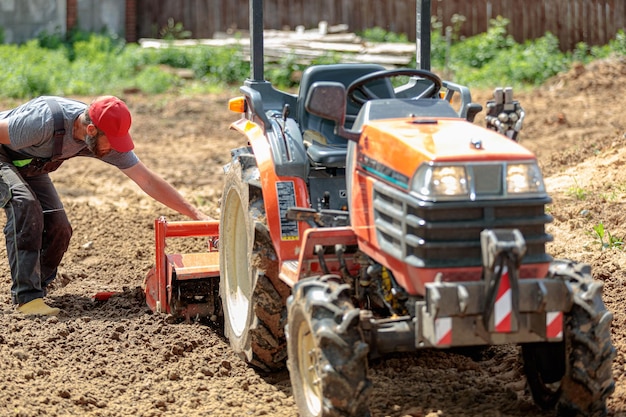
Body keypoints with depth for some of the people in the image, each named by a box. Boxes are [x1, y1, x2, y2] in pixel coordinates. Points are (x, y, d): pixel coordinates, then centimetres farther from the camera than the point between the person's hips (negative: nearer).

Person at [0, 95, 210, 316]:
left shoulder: (107, 140, -20)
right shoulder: (46, 121, -41)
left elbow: (147, 180, -17)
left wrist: (195, 214, -21)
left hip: (31, 168, 7)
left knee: (58, 228, -7)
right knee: (25, 205, -31)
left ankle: (37, 286, 15)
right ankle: (27, 297, -30)